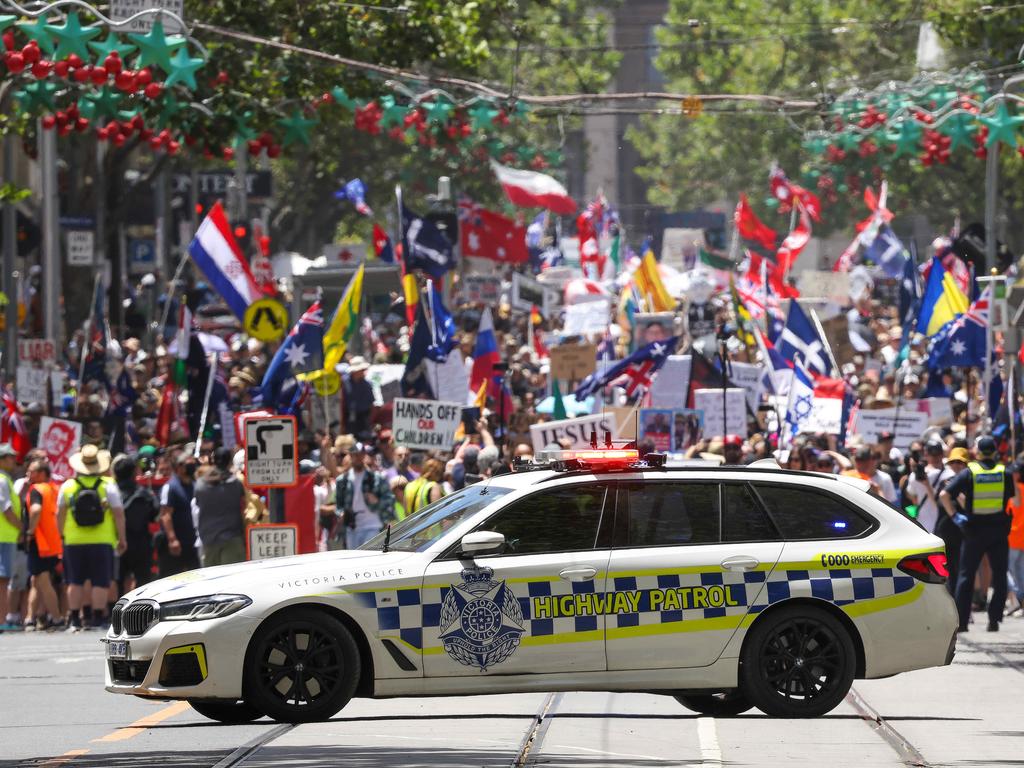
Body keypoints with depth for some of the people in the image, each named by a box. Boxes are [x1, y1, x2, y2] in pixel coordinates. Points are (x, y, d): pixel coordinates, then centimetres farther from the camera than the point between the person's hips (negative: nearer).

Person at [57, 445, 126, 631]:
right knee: (100, 582, 0)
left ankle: (74, 620, 9)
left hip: (74, 542, 2)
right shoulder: (108, 486, -4)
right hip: (102, 542, -2)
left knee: (75, 582, 10)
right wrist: (122, 538, 1)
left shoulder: (68, 486, 3)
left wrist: (62, 535, 22)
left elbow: (59, 514, 9)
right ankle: (97, 619, -5)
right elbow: (119, 514, -6)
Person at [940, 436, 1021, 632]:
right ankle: (994, 619, 3)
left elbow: (944, 495, -13)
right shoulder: (1005, 473, -2)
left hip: (975, 530, -1)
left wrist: (953, 514, -3)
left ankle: (961, 621, 4)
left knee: (966, 576, 7)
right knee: (999, 577, 9)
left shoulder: (969, 472, -5)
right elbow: (1017, 500, 5)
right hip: (999, 531, 1)